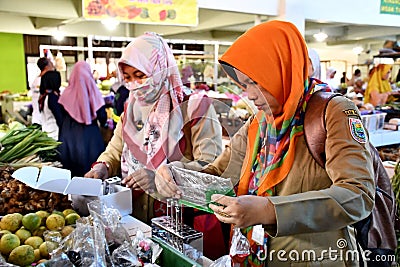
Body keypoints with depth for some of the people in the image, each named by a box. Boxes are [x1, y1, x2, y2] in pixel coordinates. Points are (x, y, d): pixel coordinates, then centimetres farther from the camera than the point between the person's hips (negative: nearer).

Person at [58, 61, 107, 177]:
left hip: (70, 138, 2)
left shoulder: (67, 93, -4)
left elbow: (61, 119, 0)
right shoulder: (93, 92, -9)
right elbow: (102, 117, -7)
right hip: (90, 137, -2)